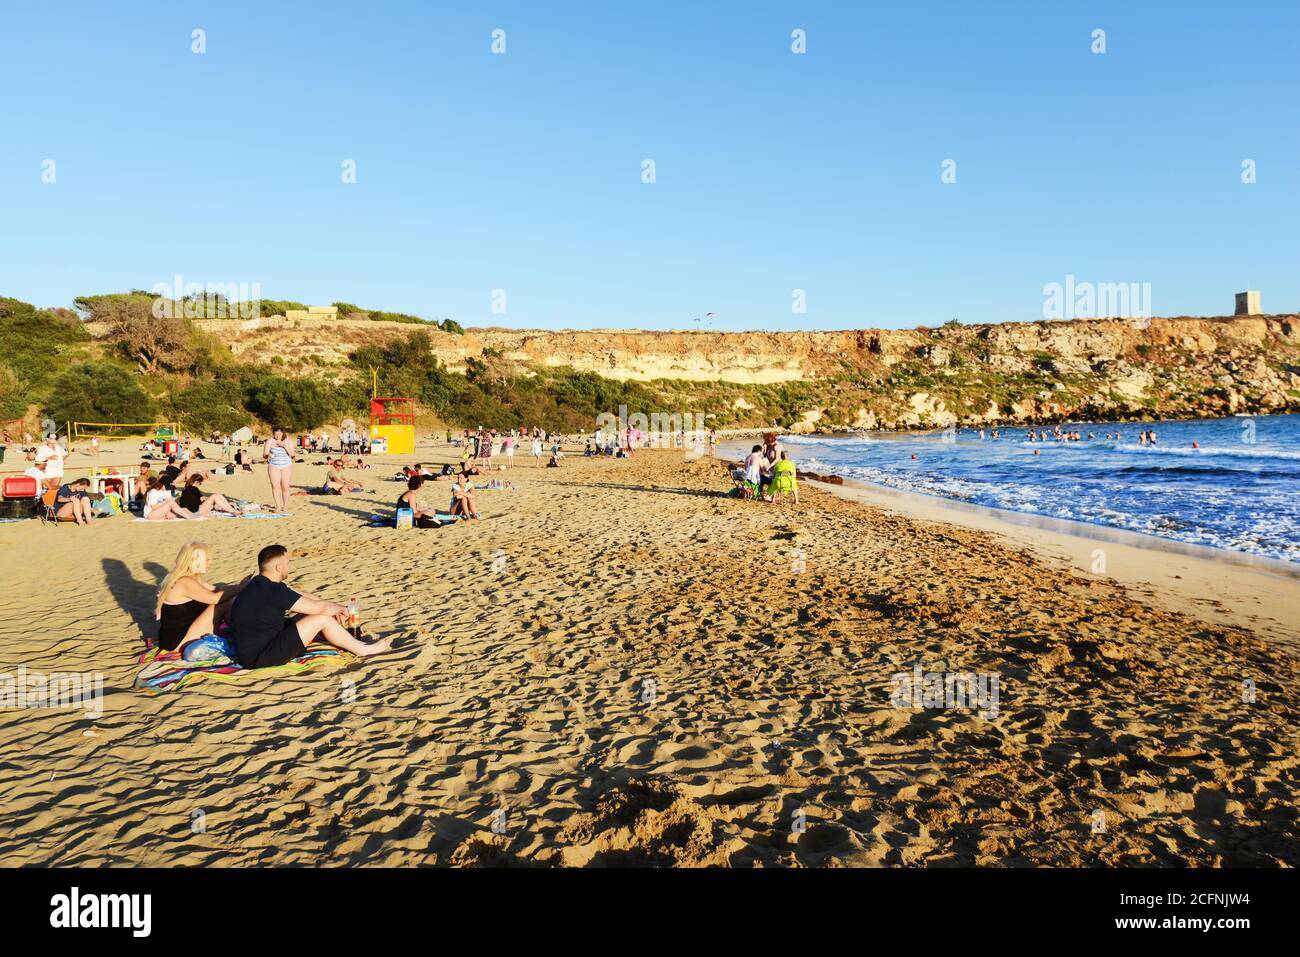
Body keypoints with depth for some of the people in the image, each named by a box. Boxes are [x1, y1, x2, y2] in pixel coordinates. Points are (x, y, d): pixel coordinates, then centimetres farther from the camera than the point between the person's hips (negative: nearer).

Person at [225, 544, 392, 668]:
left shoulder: (260, 584, 6)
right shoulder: (273, 591, -24)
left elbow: (301, 595, 15)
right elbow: (320, 607, -19)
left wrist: (334, 608, 11)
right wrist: (340, 609, 1)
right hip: (258, 658, -10)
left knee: (309, 614, 14)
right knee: (322, 619, -11)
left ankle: (349, 640, 27)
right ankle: (362, 649, 5)